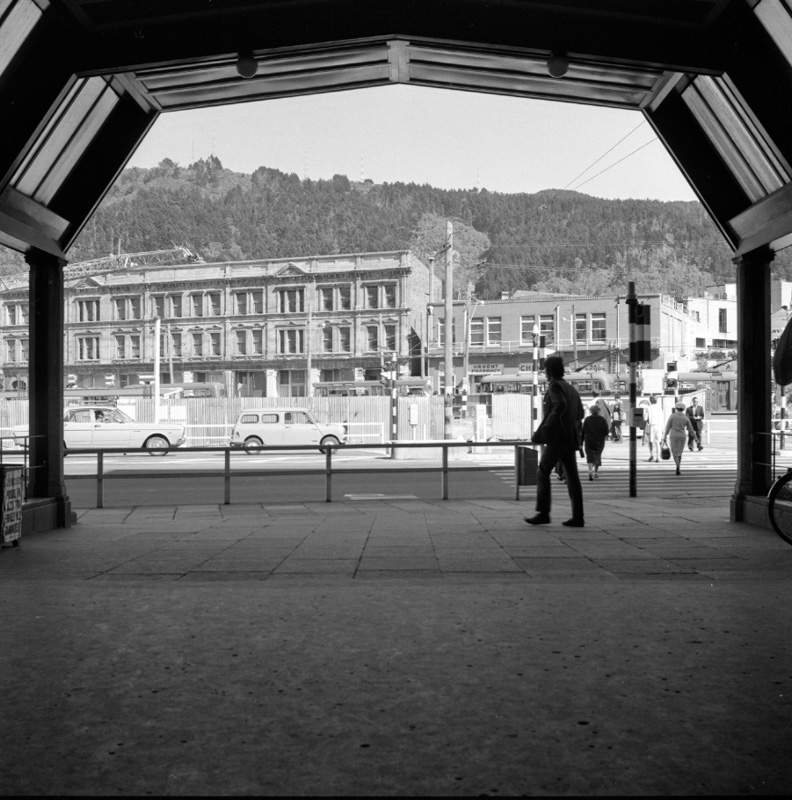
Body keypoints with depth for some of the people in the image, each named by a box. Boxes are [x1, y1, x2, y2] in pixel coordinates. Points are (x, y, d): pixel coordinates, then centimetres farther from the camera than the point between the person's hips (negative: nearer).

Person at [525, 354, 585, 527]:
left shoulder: (555, 386, -8)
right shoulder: (571, 388, 18)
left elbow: (561, 405, -27)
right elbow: (579, 414, 25)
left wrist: (547, 425, -20)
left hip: (557, 437, -8)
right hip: (571, 437, 8)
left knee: (543, 473, -1)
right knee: (572, 477, 4)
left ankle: (543, 513, -2)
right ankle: (577, 517, 1)